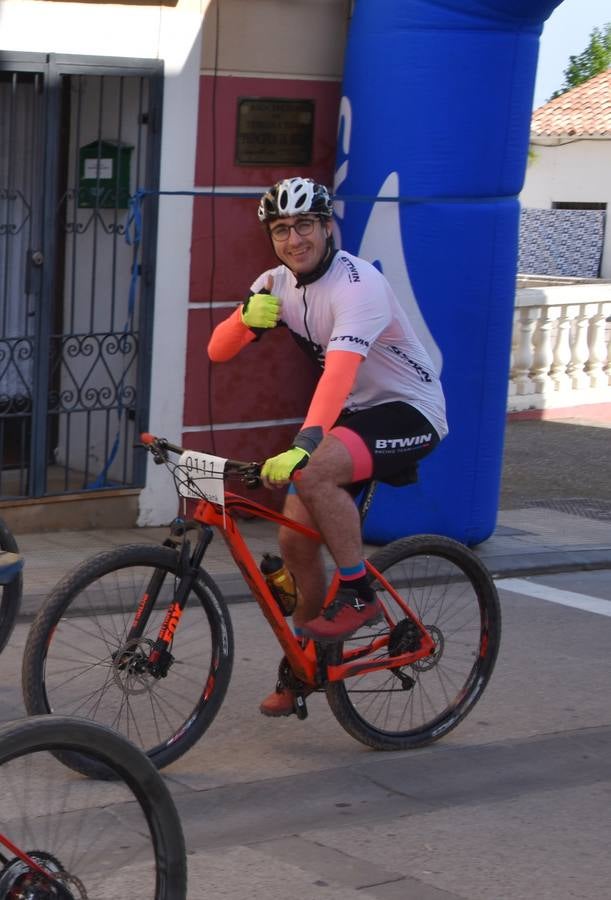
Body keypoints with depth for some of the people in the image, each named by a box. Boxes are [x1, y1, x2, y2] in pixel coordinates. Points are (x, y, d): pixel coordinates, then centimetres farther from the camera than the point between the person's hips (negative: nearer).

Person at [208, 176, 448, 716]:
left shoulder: (358, 285, -26)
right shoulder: (278, 284, -1)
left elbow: (339, 372, -40)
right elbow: (218, 352, -3)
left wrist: (302, 444, -53)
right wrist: (247, 318, -25)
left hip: (409, 413, -8)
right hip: (353, 412, 8)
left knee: (313, 472, -34)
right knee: (295, 536, -1)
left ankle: (359, 596, -17)